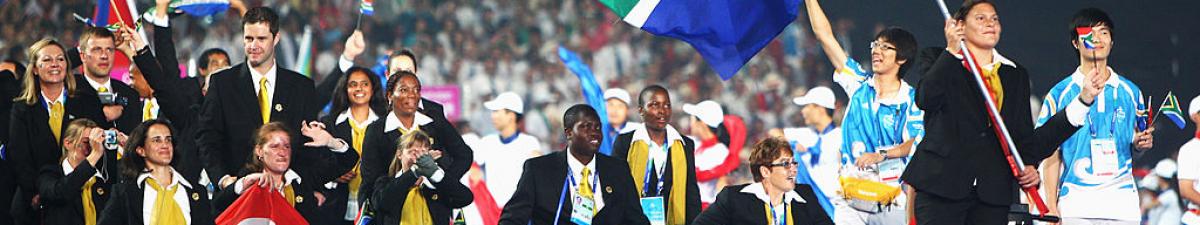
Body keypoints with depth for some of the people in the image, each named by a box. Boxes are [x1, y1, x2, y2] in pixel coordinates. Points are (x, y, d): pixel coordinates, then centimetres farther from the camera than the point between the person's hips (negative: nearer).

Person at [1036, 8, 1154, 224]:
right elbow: (1052, 155, 5)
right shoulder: (1059, 94, 6)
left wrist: (1141, 144, -2)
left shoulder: (1130, 92, 13)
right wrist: (1052, 206, -2)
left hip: (1123, 205, 2)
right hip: (1075, 206, -2)